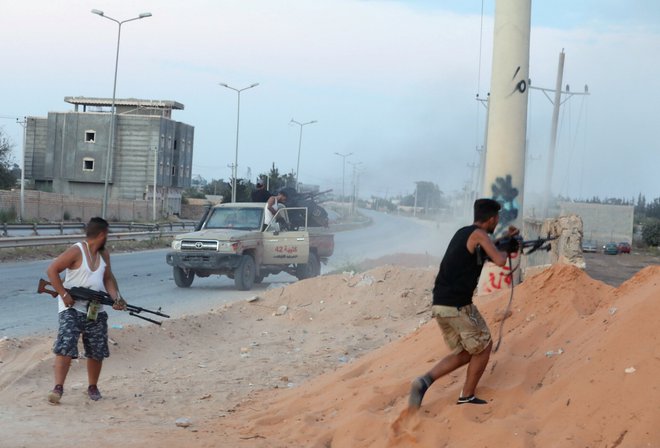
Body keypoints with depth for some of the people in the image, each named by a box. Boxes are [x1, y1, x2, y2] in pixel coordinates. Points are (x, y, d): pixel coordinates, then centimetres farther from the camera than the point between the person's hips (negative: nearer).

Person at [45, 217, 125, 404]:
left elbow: (108, 278, 14)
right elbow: (52, 270, -14)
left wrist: (116, 297, -5)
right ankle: (58, 387, -17)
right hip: (72, 309, -7)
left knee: (97, 352, 9)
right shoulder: (76, 251, -13)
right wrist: (64, 294, -19)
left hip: (96, 311, 7)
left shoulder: (104, 255, 10)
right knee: (65, 347, -16)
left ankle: (93, 387, 25)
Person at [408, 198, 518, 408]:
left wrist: (504, 237, 36)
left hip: (439, 305, 8)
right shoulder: (479, 234, -8)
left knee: (465, 353, 18)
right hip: (458, 305, -8)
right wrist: (505, 250, 4)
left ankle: (425, 381, -1)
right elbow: (499, 261, -18)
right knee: (484, 346, 12)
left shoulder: (463, 233, 18)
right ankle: (467, 397, 16)